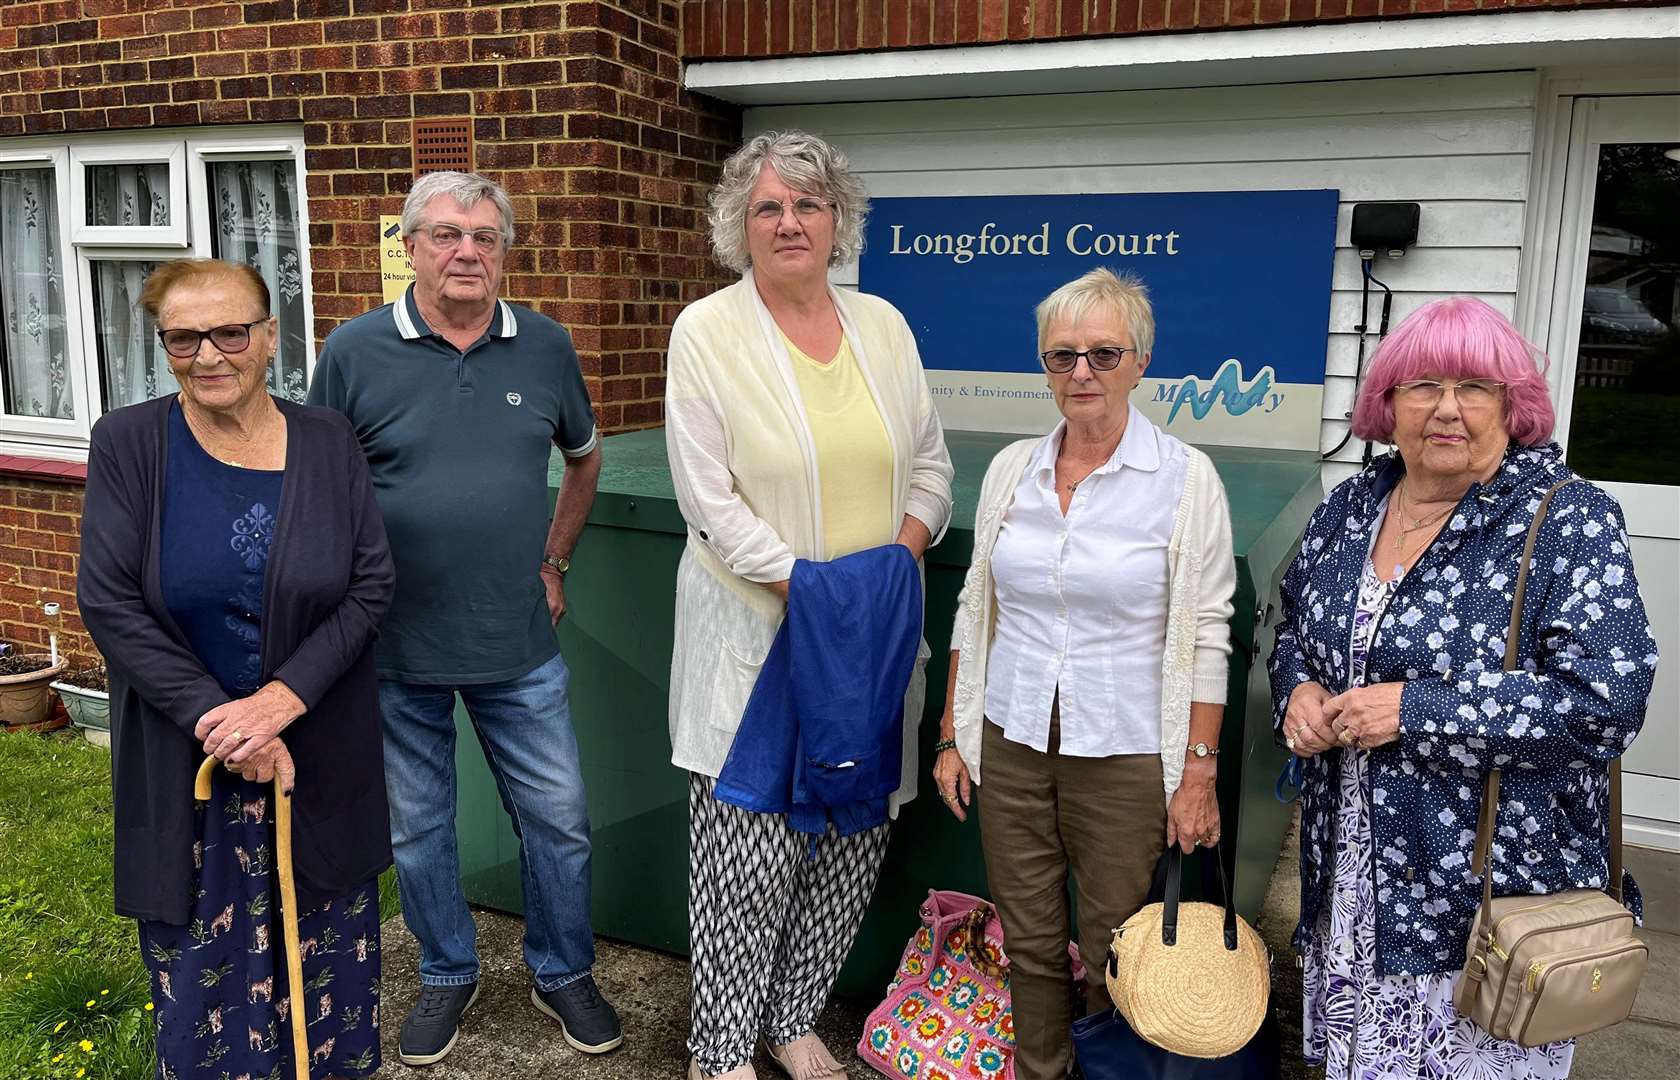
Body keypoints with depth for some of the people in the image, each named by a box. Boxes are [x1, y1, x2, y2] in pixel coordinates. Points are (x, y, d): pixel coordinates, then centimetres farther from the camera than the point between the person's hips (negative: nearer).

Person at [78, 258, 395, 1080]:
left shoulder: (327, 441, -2)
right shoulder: (127, 442, -5)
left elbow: (371, 584, -4)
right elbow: (109, 602, -9)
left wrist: (283, 699, -15)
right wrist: (215, 719, -15)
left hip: (321, 754, 1)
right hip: (183, 760, -1)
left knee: (324, 952, 14)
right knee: (201, 968, 10)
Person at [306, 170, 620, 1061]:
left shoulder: (546, 347, 0)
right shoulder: (356, 352, -6)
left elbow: (583, 458, 16)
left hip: (518, 646, 1)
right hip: (398, 650, -1)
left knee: (557, 818, 9)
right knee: (417, 827, 15)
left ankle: (564, 973, 32)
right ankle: (447, 975, 38)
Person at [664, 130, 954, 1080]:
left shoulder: (883, 326, 8)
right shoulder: (706, 332, -6)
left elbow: (930, 461, 12)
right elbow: (711, 502, -11)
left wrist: (902, 551, -6)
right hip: (757, 635, -4)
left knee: (856, 839, 11)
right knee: (752, 849, 0)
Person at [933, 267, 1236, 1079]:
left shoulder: (1186, 479, -8)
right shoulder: (1011, 470, 3)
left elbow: (1206, 637, -6)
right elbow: (974, 610, 9)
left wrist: (1199, 773, -8)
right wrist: (952, 735, 9)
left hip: (1125, 757, -3)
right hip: (1010, 743, 4)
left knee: (1112, 958, 9)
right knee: (1029, 944, 14)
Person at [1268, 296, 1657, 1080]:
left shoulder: (1569, 522, -12)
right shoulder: (1347, 508, 4)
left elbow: (1608, 702, -20)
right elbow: (1293, 629, 17)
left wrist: (1412, 709, -22)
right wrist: (1298, 690, -6)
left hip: (1492, 895, -5)